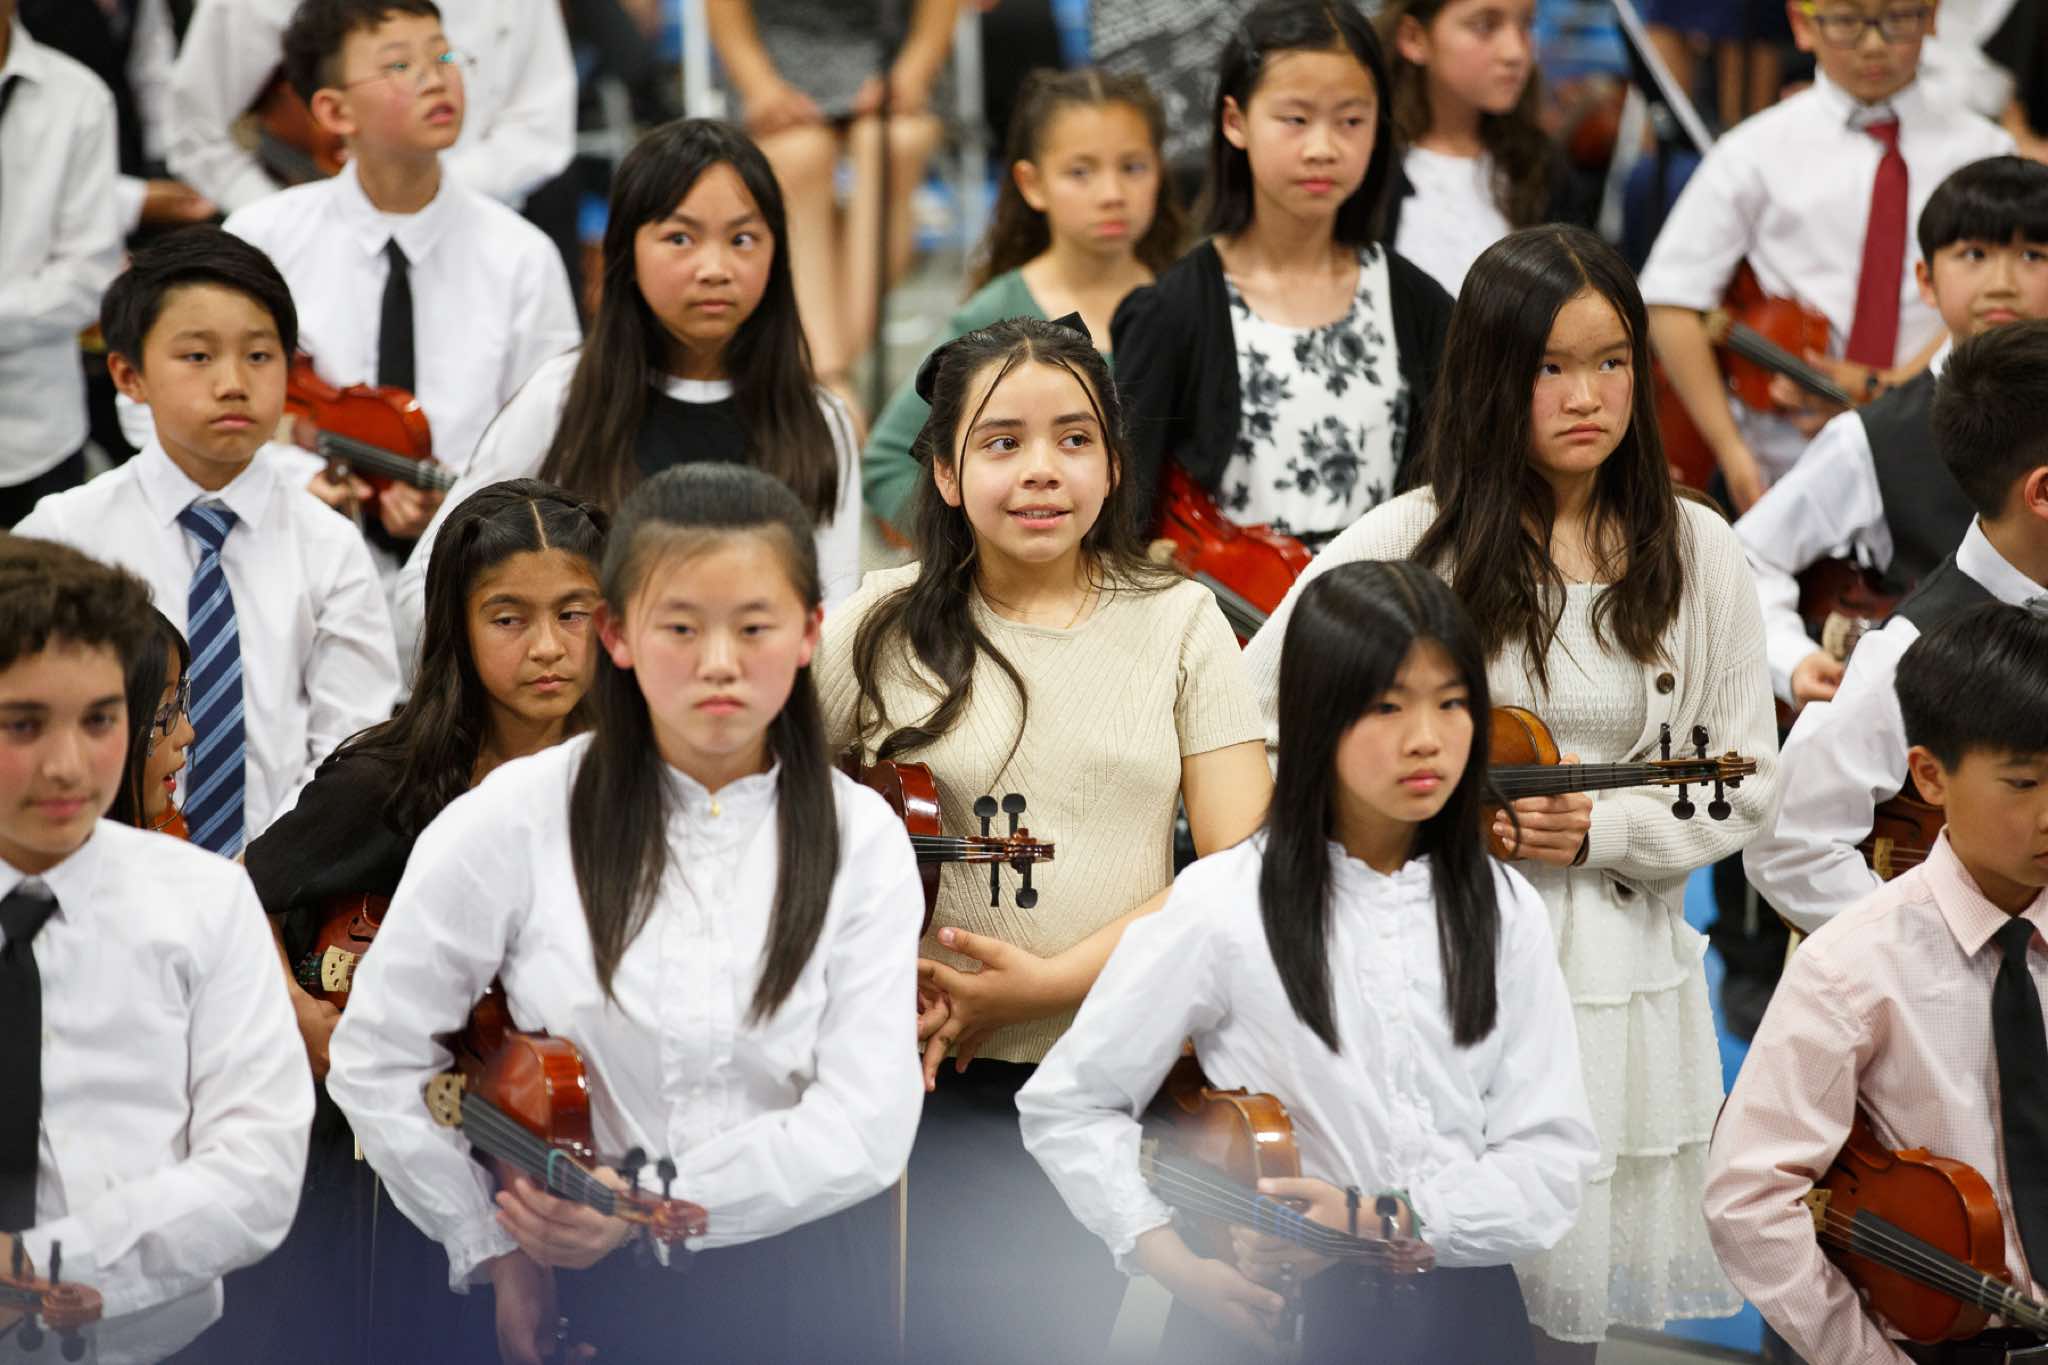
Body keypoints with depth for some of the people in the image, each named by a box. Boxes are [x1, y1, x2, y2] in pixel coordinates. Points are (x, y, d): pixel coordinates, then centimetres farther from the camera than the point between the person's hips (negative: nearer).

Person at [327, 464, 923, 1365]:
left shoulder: (861, 841, -5)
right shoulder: (518, 819, -9)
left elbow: (866, 1126, -12)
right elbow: (377, 1060, -2)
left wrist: (652, 1207, -19)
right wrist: (494, 1247, -3)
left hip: (792, 1289, 1)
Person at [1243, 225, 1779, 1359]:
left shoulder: (1695, 552, 2)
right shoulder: (1409, 544, -4)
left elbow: (1744, 785, 6)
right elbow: (1244, 724, -2)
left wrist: (1600, 830, -10)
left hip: (1619, 976, 2)